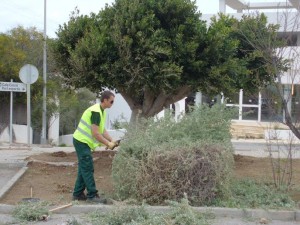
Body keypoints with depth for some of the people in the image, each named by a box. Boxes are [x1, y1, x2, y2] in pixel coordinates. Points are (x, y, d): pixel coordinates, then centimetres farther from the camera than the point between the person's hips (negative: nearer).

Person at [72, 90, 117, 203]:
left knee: (84, 168, 13)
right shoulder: (96, 112, -22)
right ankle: (92, 195, -4)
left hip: (83, 142, 10)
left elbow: (102, 130, 15)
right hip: (82, 141, -10)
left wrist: (112, 140, 3)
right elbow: (95, 133, -24)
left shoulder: (102, 111, 10)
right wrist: (108, 144, -17)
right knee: (88, 168, -8)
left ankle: (78, 194, 19)